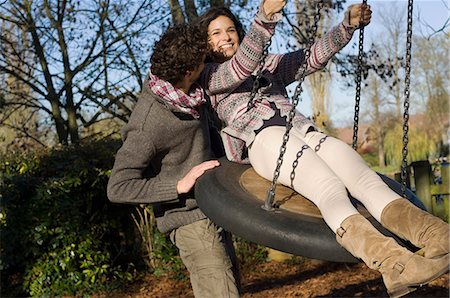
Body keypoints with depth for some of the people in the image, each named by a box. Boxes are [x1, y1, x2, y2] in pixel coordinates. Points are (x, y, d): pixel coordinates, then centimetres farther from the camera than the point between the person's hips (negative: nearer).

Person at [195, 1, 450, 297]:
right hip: (263, 138, -5)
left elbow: (313, 58, 22)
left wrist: (348, 25, 5)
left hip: (304, 130, 5)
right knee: (329, 187, -34)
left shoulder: (268, 64, 35)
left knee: (363, 176, -26)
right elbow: (241, 67, -5)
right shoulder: (207, 76, 17)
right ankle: (394, 265, -55)